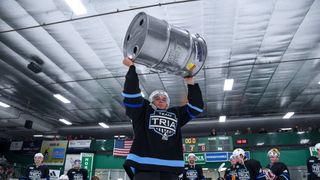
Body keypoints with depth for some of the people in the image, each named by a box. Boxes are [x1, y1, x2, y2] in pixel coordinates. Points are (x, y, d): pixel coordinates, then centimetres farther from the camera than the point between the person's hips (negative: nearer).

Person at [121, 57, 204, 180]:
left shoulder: (176, 114, 24)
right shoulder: (143, 110, 15)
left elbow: (197, 106, 21)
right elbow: (131, 93, 3)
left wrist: (190, 82, 17)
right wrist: (131, 67, 6)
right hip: (144, 169, -3)